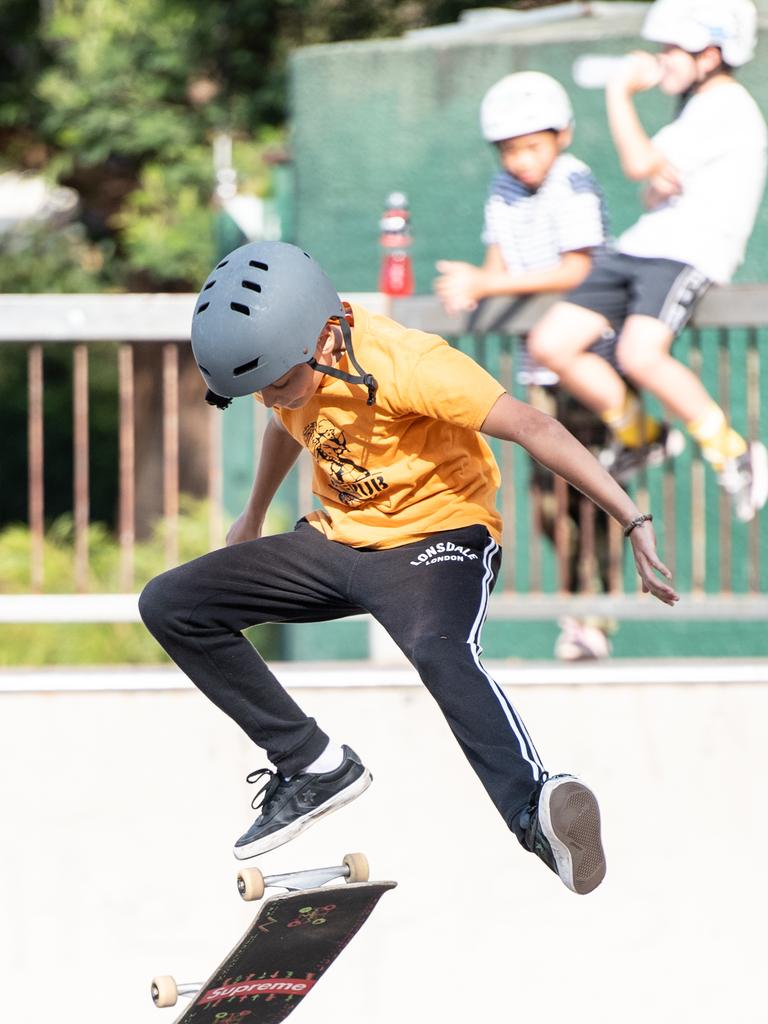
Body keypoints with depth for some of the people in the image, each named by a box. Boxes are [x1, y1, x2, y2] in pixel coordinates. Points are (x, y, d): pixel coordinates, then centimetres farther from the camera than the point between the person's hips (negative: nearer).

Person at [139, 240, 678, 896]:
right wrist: (253, 518, 38)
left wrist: (634, 523, -35)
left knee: (438, 654, -41)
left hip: (436, 538, -8)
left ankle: (536, 812, -58)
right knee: (170, 605, -3)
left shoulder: (405, 366, -27)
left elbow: (534, 429, -29)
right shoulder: (282, 360, -5)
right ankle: (314, 767, 0)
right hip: (337, 540, 8)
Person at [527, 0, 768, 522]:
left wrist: (621, 91, -6)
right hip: (642, 245, 10)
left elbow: (641, 163, -19)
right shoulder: (696, 104, 19)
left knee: (640, 354, -34)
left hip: (690, 253, -10)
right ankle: (638, 433, 20)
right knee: (551, 343, 1)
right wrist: (656, 186, 0)